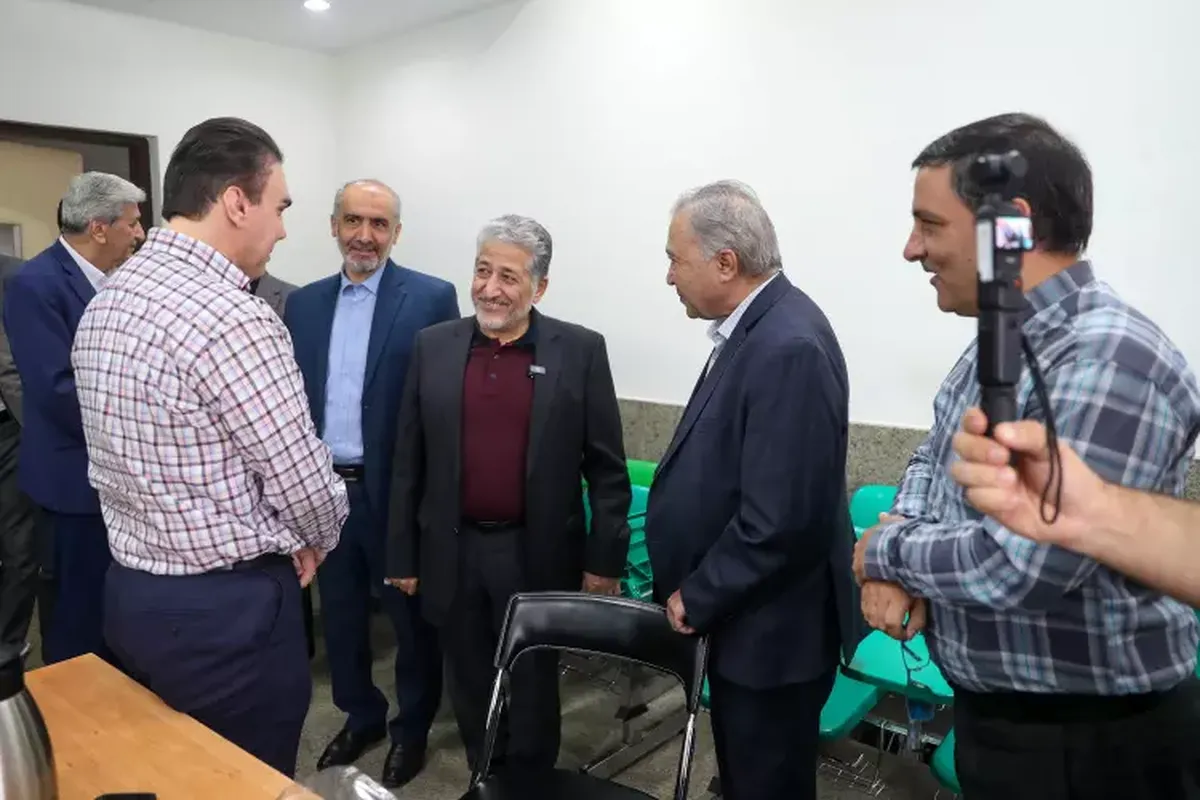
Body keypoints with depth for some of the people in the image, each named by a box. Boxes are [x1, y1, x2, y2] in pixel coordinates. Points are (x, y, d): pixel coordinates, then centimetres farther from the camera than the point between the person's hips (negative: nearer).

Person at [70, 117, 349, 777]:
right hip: (226, 610, -8)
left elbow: (142, 460, 10)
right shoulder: (233, 319, -24)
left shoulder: (104, 304, 5)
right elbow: (305, 486, -19)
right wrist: (317, 537, 4)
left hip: (131, 593, 9)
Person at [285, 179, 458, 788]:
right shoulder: (304, 304, 7)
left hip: (398, 492, -4)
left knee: (412, 618, 12)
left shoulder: (432, 298, -9)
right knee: (340, 616, 19)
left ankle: (412, 728, 34)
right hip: (323, 489, 5)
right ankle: (360, 716, 42)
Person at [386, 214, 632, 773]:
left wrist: (604, 561, -5)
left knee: (531, 690, 13)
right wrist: (402, 556, 5)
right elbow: (408, 464, 4)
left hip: (536, 556, -2)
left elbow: (606, 468, -4)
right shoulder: (433, 346, 1)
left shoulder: (580, 351, -6)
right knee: (470, 688, 17)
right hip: (453, 553, 3)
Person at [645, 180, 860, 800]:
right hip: (742, 614, 9)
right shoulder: (758, 325, 3)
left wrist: (696, 600, -15)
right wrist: (696, 593, 8)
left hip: (771, 630, -8)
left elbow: (779, 523, -29)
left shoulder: (788, 348, -27)